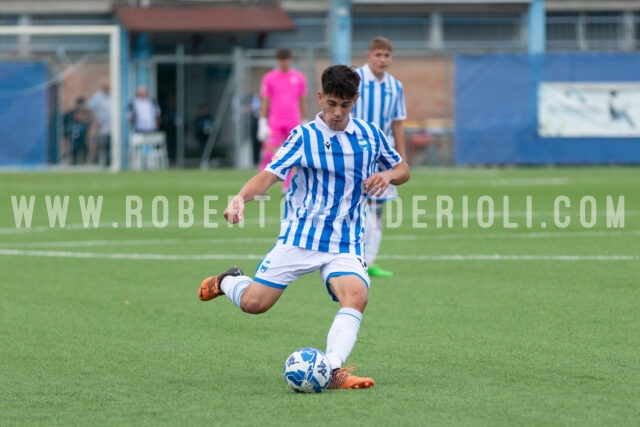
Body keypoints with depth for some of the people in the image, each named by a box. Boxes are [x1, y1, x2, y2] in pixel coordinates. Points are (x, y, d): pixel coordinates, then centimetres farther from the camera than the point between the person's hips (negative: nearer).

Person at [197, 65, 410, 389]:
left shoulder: (369, 134, 5)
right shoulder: (304, 136, -5)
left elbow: (402, 169, 17)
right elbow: (269, 175, -15)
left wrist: (387, 175, -7)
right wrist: (241, 197, -35)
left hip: (345, 244, 2)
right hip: (299, 237, -2)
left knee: (356, 297, -26)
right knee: (253, 303, -4)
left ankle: (331, 371, -30)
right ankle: (227, 281, 31)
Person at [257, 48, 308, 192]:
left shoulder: (299, 78, 8)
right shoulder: (269, 78, 3)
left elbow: (303, 102, 13)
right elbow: (265, 102, 3)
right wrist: (262, 123, -3)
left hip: (294, 123, 2)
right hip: (275, 122, -2)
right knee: (268, 153, -11)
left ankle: (287, 188, 5)